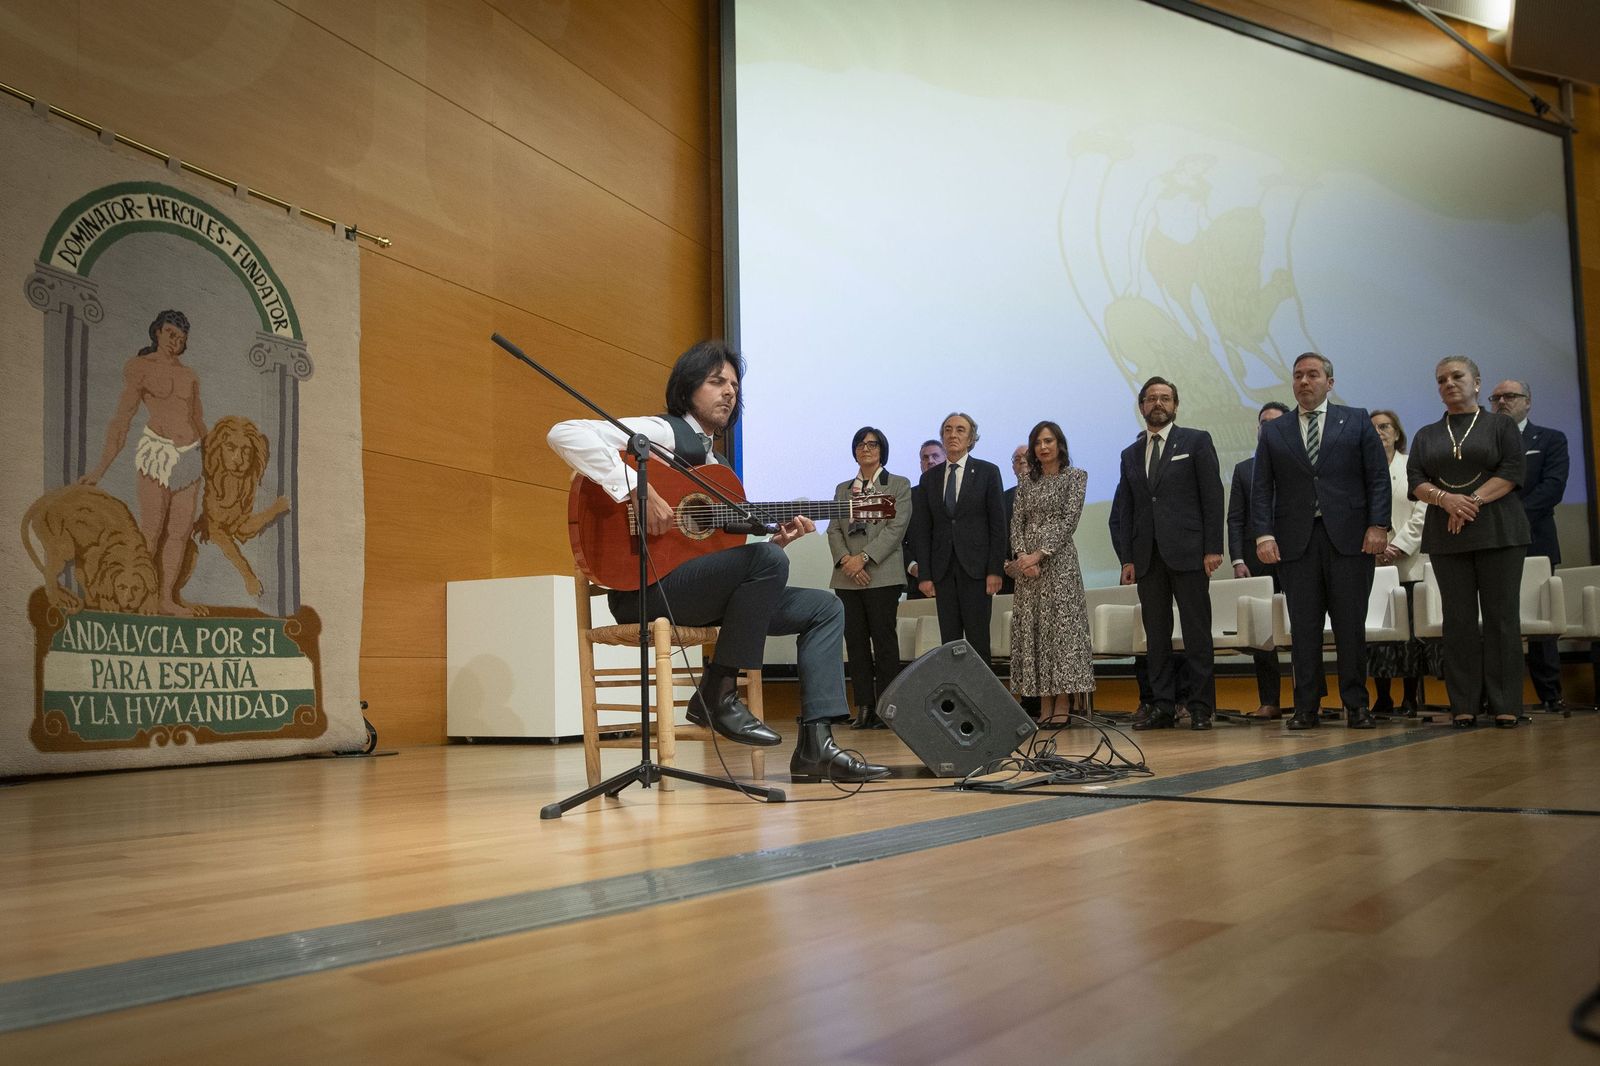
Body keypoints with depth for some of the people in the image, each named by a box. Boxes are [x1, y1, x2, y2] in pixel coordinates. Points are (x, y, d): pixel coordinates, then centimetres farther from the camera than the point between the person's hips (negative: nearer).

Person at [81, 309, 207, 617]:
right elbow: (121, 420, -2)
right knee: (151, 530, -9)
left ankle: (167, 599, 11)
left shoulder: (190, 376, 16)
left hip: (190, 457, 5)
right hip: (157, 451, -5)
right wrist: (101, 469, -8)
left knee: (181, 531, 4)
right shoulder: (139, 368, 2)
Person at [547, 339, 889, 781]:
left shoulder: (713, 461, 23)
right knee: (768, 560, -31)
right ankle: (717, 694, -17)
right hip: (646, 587, -9)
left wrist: (776, 539, 5)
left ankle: (816, 745, -9)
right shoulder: (663, 432, -4)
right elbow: (564, 434, -18)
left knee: (825, 608, 2)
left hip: (704, 591, 9)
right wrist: (638, 491, -25)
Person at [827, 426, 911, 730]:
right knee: (855, 642, 1)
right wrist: (846, 560, -9)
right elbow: (833, 530, 11)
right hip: (847, 577, 4)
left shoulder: (899, 486, 7)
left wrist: (863, 558, -14)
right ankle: (864, 708, 4)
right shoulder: (843, 489, 19)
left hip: (882, 575, -4)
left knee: (884, 641, -5)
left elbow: (896, 528, -5)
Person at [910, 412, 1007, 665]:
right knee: (949, 640, 3)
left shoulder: (987, 472, 3)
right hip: (942, 569, 3)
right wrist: (924, 574, 1)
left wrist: (995, 569, -8)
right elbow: (921, 529, 9)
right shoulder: (929, 478, 11)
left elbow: (998, 524, -1)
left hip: (976, 568, -3)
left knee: (977, 638, -3)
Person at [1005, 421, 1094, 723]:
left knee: (1061, 626, -6)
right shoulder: (1026, 482, 15)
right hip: (1028, 562, 4)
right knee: (1031, 628, 1)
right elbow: (1017, 523, 8)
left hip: (1059, 560, -4)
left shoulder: (1075, 476, 3)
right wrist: (1021, 555, -9)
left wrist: (1040, 554, -15)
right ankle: (1044, 703, 5)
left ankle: (1063, 703, -3)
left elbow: (1070, 520, -7)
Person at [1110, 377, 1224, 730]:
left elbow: (1212, 497, -1)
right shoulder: (1130, 454, 17)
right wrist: (1126, 558, 5)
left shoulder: (1196, 441, 6)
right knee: (1156, 635, 5)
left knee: (1197, 634, -1)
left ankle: (1201, 708, 3)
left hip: (1187, 552, -4)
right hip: (1147, 556, 4)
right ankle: (1163, 707, 9)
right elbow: (1122, 511, 14)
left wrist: (1213, 548, -8)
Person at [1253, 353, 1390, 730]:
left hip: (1349, 537, -1)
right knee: (1303, 628, 1)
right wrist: (1265, 534, -4)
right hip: (1296, 540, 1)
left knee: (1351, 625, 1)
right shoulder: (1273, 432, 13)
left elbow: (1378, 477, 5)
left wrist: (1378, 525, -6)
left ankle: (1356, 705, 9)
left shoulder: (1357, 421, 10)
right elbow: (1262, 488, 8)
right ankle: (1306, 708, 6)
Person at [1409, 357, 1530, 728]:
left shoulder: (1501, 425, 9)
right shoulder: (1426, 436, 17)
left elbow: (1513, 470, -4)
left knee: (1501, 615, -4)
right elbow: (1415, 480, 5)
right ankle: (1464, 705, 1)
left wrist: (1474, 501, -16)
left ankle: (1505, 704, -2)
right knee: (1458, 618, -1)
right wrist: (1445, 499, -15)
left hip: (1497, 529, -2)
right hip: (1446, 535, 2)